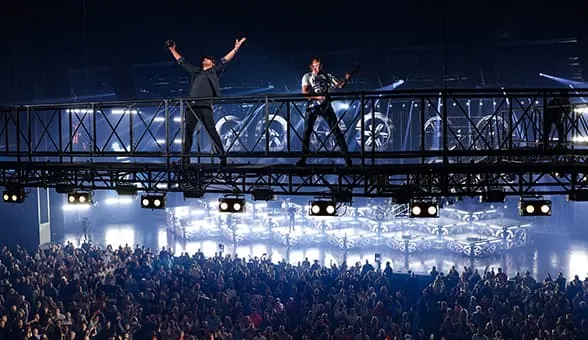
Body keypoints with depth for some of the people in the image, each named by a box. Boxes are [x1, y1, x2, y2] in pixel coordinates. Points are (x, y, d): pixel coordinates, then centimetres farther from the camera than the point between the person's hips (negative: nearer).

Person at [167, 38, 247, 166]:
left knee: (212, 132, -11)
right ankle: (185, 158, 7)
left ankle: (222, 157, -11)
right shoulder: (195, 71, 27)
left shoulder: (214, 71, 17)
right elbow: (182, 61, 34)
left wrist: (236, 48, 2)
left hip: (205, 106, -4)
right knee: (187, 132, 3)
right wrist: (172, 49, 38)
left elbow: (225, 60, 10)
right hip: (191, 106, 5)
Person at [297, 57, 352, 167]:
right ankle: (303, 158, 3)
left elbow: (340, 85, 5)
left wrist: (346, 79, -16)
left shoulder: (327, 76, 12)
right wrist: (319, 97, -19)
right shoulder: (307, 77, 5)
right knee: (307, 131, -5)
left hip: (325, 105, 1)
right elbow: (305, 93, -8)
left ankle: (346, 156, -3)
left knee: (336, 130, -4)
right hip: (312, 106, -1)